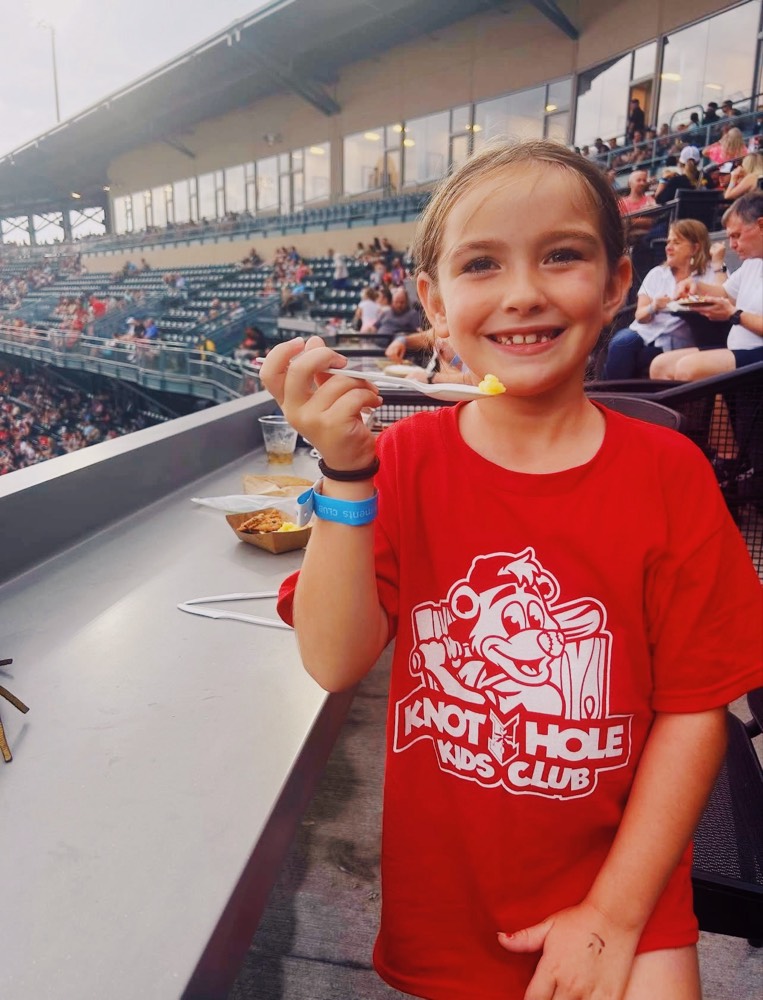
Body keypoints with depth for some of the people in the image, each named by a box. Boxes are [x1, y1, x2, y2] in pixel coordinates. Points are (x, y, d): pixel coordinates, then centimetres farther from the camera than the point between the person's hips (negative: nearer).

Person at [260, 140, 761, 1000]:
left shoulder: (668, 473, -12)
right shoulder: (405, 459, -9)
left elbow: (694, 707, -9)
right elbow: (334, 662, -17)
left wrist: (614, 914, -9)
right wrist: (345, 473, -27)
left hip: (615, 880, 0)